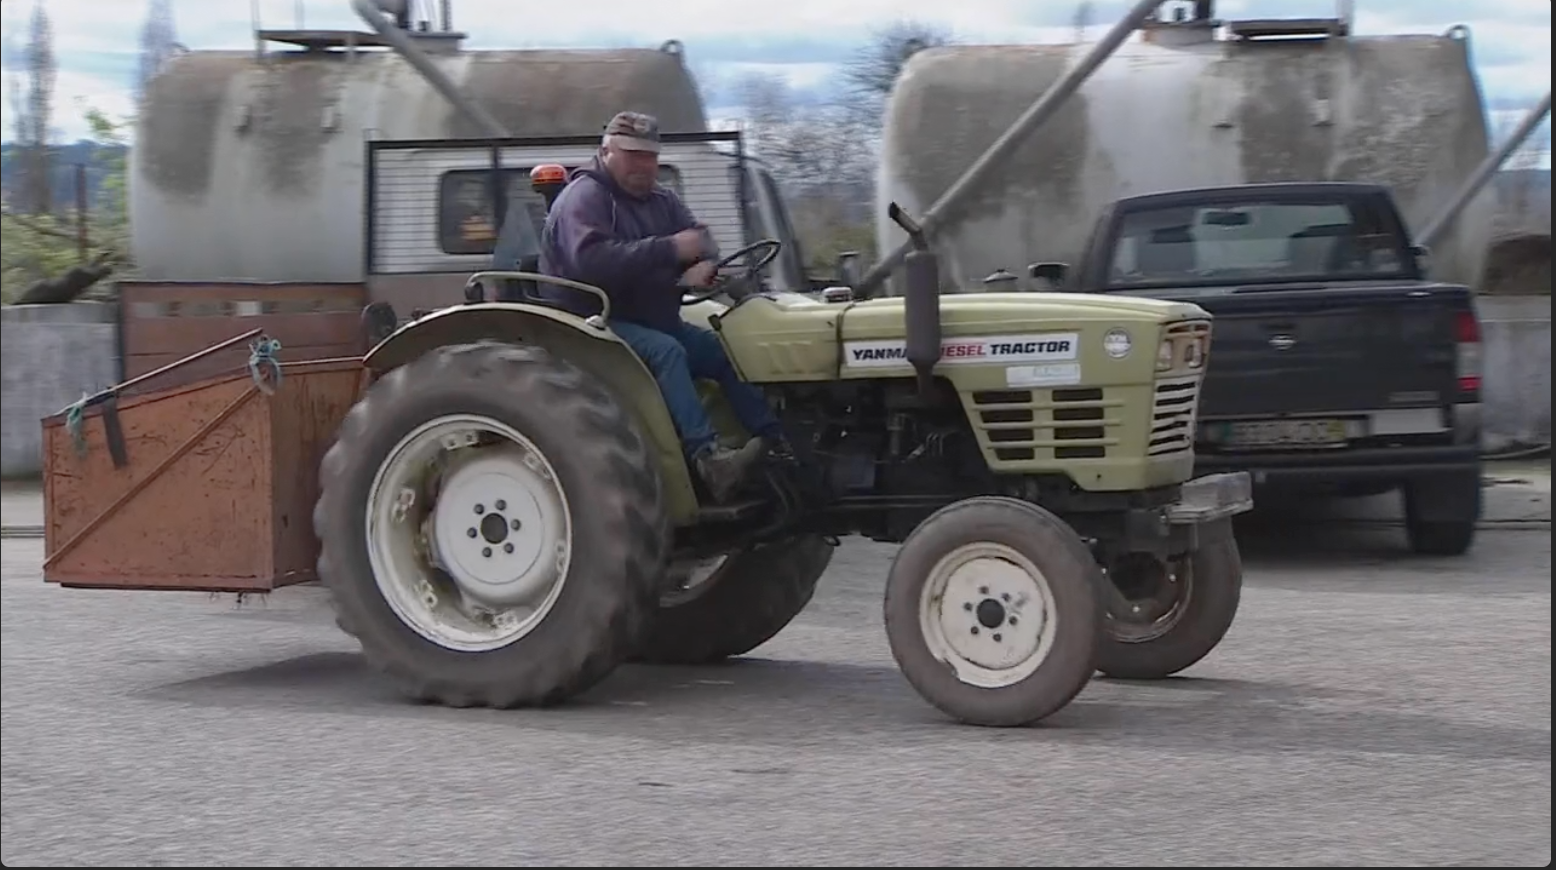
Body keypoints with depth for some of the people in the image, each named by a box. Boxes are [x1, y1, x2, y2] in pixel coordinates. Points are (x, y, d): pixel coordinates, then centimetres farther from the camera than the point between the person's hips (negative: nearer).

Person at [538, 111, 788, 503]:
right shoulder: (584, 197, -12)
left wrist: (704, 265, -19)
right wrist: (669, 250, -32)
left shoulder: (661, 201, 16)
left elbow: (701, 239, 8)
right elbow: (591, 260, -28)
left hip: (654, 321, 9)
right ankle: (707, 457, -46)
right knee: (665, 351, -33)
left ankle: (778, 444, -10)